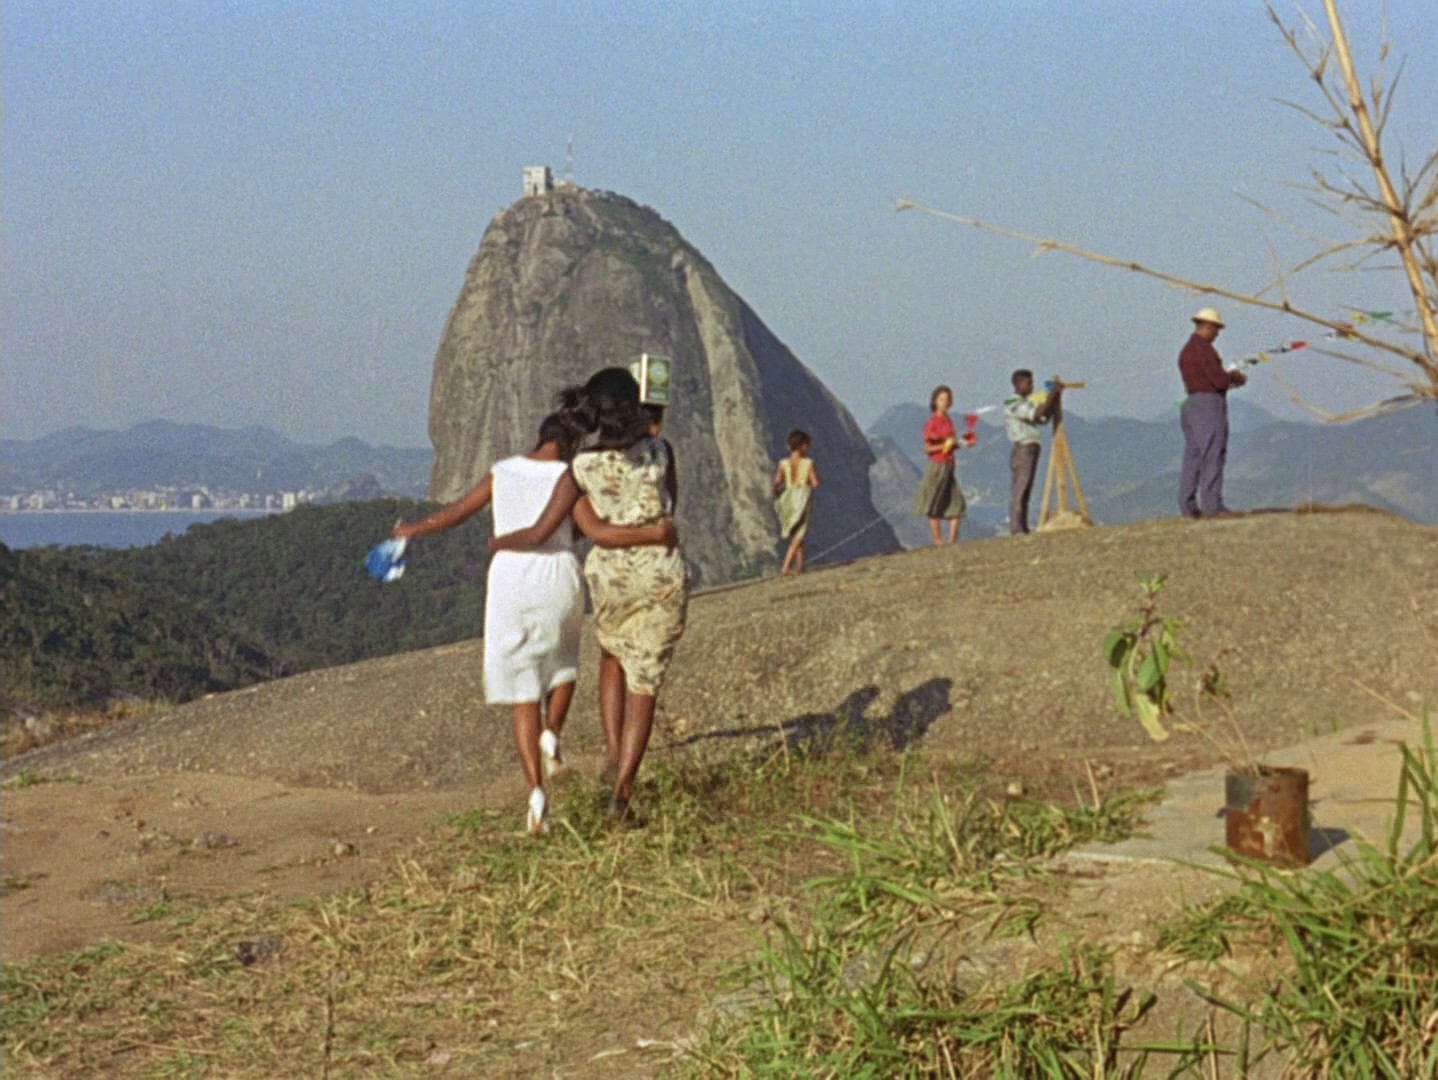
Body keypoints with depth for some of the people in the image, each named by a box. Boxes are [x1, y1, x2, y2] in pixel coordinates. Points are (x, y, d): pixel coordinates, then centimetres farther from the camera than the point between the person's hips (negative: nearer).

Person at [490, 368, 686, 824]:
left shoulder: (581, 469, -9)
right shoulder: (659, 453, -7)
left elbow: (538, 534, -10)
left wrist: (498, 542, 8)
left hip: (610, 580, 1)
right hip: (663, 577, -1)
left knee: (613, 657, 31)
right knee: (644, 685, 5)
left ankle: (614, 752, 18)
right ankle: (622, 788, -3)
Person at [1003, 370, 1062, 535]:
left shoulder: (1026, 402, 19)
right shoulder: (1012, 404, -11)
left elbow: (1044, 417, 15)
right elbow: (1038, 414, -20)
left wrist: (1056, 397, 6)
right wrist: (1052, 394, -14)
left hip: (1031, 449, 10)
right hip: (1022, 449, -10)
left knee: (1025, 492, 8)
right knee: (1019, 491, -12)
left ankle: (1023, 529, 8)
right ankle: (1016, 529, -16)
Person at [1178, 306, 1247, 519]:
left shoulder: (1186, 351, 18)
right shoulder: (1204, 349, -13)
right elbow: (1219, 379, -18)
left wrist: (1229, 377, 18)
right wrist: (1234, 376, 3)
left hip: (1191, 404, 10)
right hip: (1209, 405, -10)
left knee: (1193, 458, 8)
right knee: (1212, 456, -10)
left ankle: (1188, 506, 6)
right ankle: (1212, 506, -13)